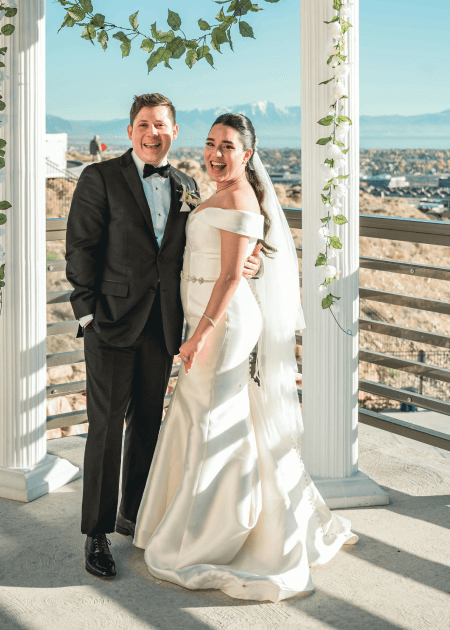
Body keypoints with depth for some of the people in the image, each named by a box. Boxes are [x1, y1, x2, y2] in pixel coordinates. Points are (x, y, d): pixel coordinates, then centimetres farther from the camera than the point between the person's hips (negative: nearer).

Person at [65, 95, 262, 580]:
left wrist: (237, 265, -6)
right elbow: (81, 247, -5)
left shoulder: (186, 187, 13)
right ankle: (96, 535, 5)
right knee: (106, 427, -3)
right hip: (113, 321, -5)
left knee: (147, 423, 14)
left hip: (162, 324, 5)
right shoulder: (100, 178, -2)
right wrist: (88, 313, -12)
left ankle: (132, 515, 30)